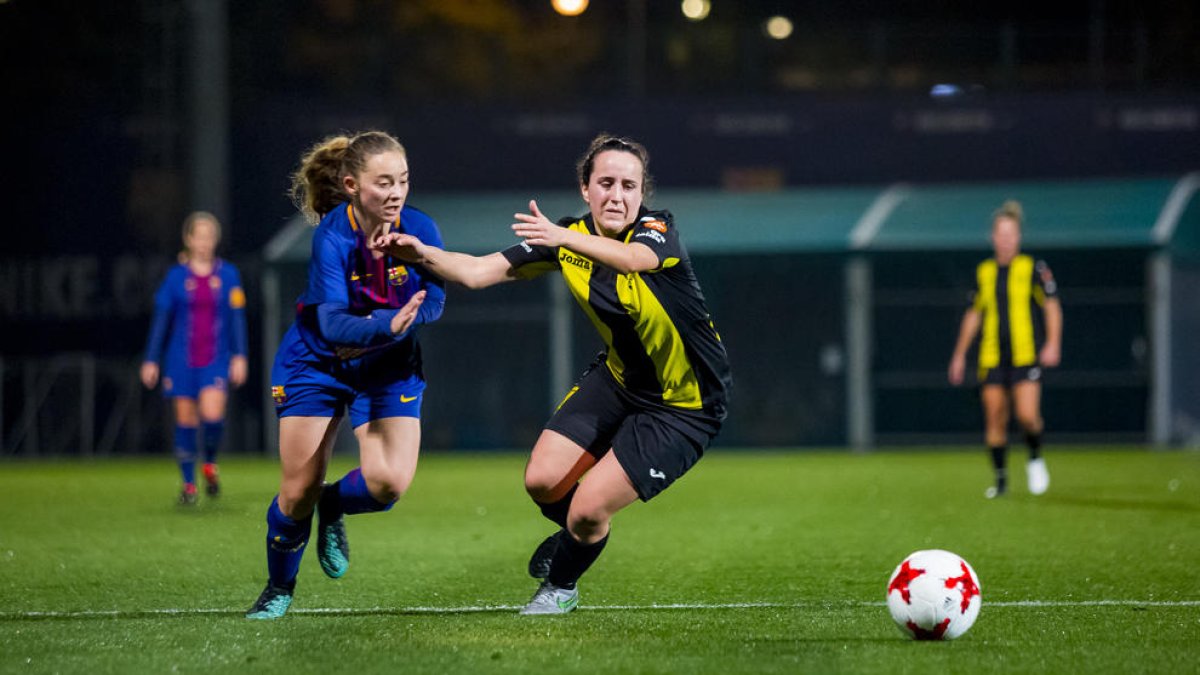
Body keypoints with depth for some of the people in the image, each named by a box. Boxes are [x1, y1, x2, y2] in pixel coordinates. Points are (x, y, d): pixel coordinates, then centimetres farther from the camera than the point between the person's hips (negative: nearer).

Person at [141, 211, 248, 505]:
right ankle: (188, 484, 14)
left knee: (212, 414, -19)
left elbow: (237, 318, 5)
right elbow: (161, 319, 5)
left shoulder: (228, 274, 3)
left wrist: (239, 356, -2)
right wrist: (151, 360, 3)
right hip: (182, 359, 1)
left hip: (216, 359, -1)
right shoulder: (176, 276, 2)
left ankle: (210, 464, 9)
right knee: (185, 420, 2)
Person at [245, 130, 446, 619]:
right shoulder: (332, 236, -27)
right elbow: (333, 322, -33)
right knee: (299, 492, 0)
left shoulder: (418, 230, -19)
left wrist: (372, 332, -26)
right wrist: (389, 325, -52)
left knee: (389, 482, -17)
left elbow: (434, 300, -10)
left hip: (389, 367, 2)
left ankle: (333, 508, 19)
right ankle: (279, 589, 28)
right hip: (316, 363, -2)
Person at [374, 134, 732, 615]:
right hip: (619, 378, 6)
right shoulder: (568, 239, -7)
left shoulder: (657, 230, -24)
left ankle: (561, 585, 22)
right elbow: (478, 272, -10)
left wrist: (565, 238, -64)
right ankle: (575, 535, 35)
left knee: (587, 509, -11)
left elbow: (635, 258, -49)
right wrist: (423, 254, -28)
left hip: (683, 404, -6)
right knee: (543, 481, -2)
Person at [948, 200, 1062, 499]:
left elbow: (1052, 306, -1)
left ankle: (1035, 457, 12)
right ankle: (1000, 479, 12)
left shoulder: (1034, 268, 0)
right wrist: (960, 354, 18)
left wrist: (1053, 343, -13)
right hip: (991, 357, 3)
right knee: (994, 419, 0)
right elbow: (973, 314, 19)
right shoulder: (984, 272, 11)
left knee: (1027, 415, -16)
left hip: (1025, 354, -3)